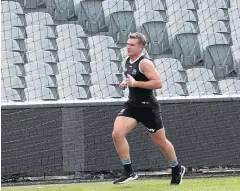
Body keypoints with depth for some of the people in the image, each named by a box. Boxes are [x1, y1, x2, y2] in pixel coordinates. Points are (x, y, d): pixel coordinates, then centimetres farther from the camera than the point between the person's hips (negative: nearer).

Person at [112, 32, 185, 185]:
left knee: (160, 141, 9)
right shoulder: (128, 61, 8)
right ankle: (129, 172, -8)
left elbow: (158, 83, -26)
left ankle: (177, 169, 33)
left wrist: (135, 83, -28)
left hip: (148, 107, -7)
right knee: (117, 134, -15)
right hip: (132, 105, 7)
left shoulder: (144, 63, -18)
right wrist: (125, 83, 6)